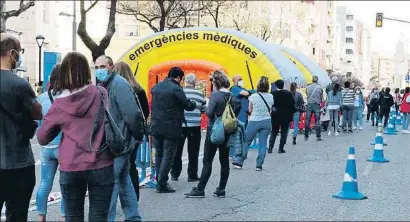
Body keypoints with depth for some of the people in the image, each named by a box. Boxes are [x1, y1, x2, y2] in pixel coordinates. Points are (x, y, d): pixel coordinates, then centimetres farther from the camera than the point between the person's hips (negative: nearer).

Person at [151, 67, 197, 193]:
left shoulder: (156, 87, 8)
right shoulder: (176, 89, -13)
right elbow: (188, 106, -10)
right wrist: (195, 104, 10)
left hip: (156, 127, 7)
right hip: (171, 128, -6)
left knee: (158, 154, 16)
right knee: (168, 156, 1)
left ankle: (159, 181, 21)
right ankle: (162, 184, 1)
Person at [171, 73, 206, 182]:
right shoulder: (199, 94, -3)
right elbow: (204, 110, 4)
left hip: (180, 125, 1)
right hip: (194, 126, -1)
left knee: (177, 150, 12)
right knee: (193, 152, 5)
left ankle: (175, 174, 17)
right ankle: (192, 175, 8)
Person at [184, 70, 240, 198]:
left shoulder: (215, 95, -14)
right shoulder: (231, 96, 5)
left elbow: (209, 113, -21)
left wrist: (206, 109, -1)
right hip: (227, 132, 6)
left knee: (207, 162, -2)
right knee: (224, 161, 9)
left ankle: (200, 190, 1)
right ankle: (221, 190, 13)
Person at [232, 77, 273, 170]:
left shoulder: (253, 96, -11)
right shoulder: (271, 97, -2)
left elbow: (250, 110, 1)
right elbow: (270, 110, 8)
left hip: (254, 121, -2)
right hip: (267, 121, 3)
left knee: (246, 142, 8)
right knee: (263, 143, 6)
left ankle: (239, 162, 13)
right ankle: (259, 165, 6)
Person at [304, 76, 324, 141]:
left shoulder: (307, 87, 0)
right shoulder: (320, 88, -3)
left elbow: (307, 95, 8)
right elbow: (321, 98, 5)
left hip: (309, 105, 1)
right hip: (316, 105, -1)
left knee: (307, 121, 6)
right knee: (317, 121, 2)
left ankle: (306, 136, 8)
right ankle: (318, 137, -1)